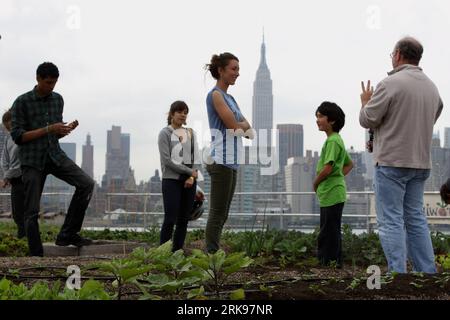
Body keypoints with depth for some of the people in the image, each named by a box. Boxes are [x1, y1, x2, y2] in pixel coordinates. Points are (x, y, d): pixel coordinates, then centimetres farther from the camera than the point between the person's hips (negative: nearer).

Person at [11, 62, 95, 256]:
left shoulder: (58, 99, 10)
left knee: (86, 183, -13)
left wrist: (67, 129, -6)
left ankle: (67, 234, -4)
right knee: (32, 211, -3)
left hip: (55, 155, 4)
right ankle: (36, 255, 7)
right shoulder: (22, 102, -6)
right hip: (32, 160, -4)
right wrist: (48, 129, -18)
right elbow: (17, 136, -11)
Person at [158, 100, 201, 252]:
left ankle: (177, 251, 11)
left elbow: (195, 157, 8)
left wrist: (192, 177, -8)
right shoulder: (165, 133, -1)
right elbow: (166, 160, -9)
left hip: (189, 181, 5)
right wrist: (190, 171, -9)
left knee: (184, 219, 5)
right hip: (171, 180, -5)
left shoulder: (190, 133, 14)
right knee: (170, 219, -10)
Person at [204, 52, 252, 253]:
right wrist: (243, 124, 4)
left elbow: (249, 131, 17)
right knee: (217, 214, -8)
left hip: (231, 162, 9)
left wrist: (239, 125, -2)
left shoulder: (230, 98, 19)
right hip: (221, 161, -9)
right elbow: (233, 126, -16)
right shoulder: (215, 95, -7)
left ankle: (213, 254, 13)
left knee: (222, 214, 9)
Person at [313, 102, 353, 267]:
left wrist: (316, 183, -7)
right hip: (330, 193, 10)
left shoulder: (332, 140, -14)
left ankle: (331, 262, -2)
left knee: (329, 231, -6)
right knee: (327, 232, 14)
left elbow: (328, 168, -22)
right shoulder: (337, 140, 17)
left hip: (332, 193, -10)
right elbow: (349, 164, 25)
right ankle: (326, 262, 21)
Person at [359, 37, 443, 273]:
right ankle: (427, 272, 15)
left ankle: (397, 275, -4)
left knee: (391, 221, -3)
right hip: (421, 163, 7)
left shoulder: (391, 83, -13)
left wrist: (366, 102, 10)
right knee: (416, 218, 14)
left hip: (391, 161, -7)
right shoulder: (432, 87, 10)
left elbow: (367, 120, -9)